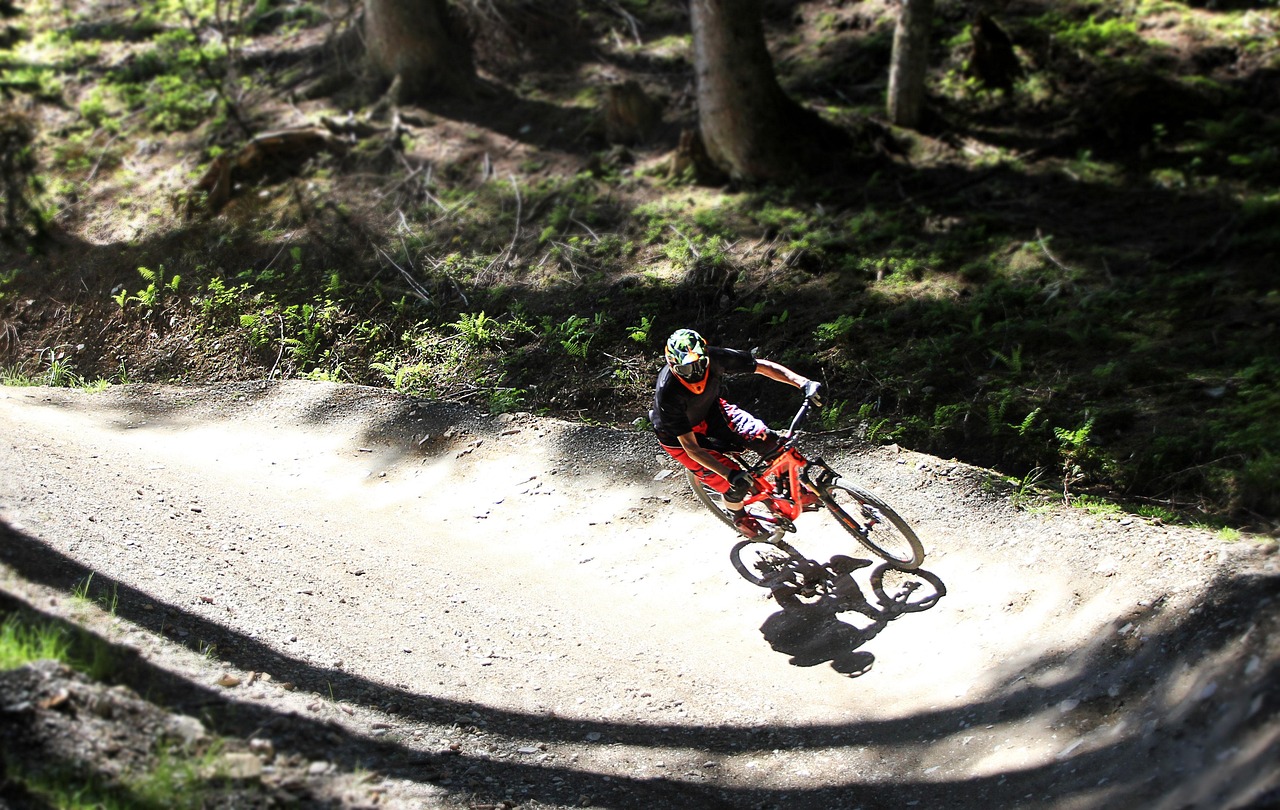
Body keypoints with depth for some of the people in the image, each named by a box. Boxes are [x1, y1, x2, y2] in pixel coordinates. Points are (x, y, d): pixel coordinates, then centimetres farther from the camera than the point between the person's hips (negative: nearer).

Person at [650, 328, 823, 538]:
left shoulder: (713, 358, -29)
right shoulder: (667, 395, -38)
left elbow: (763, 366, -19)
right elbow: (691, 448, -33)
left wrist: (803, 383, -31)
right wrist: (730, 475, -41)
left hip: (710, 410, 4)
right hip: (677, 435, -4)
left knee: (767, 440, -14)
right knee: (736, 486, -12)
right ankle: (740, 518, 23)